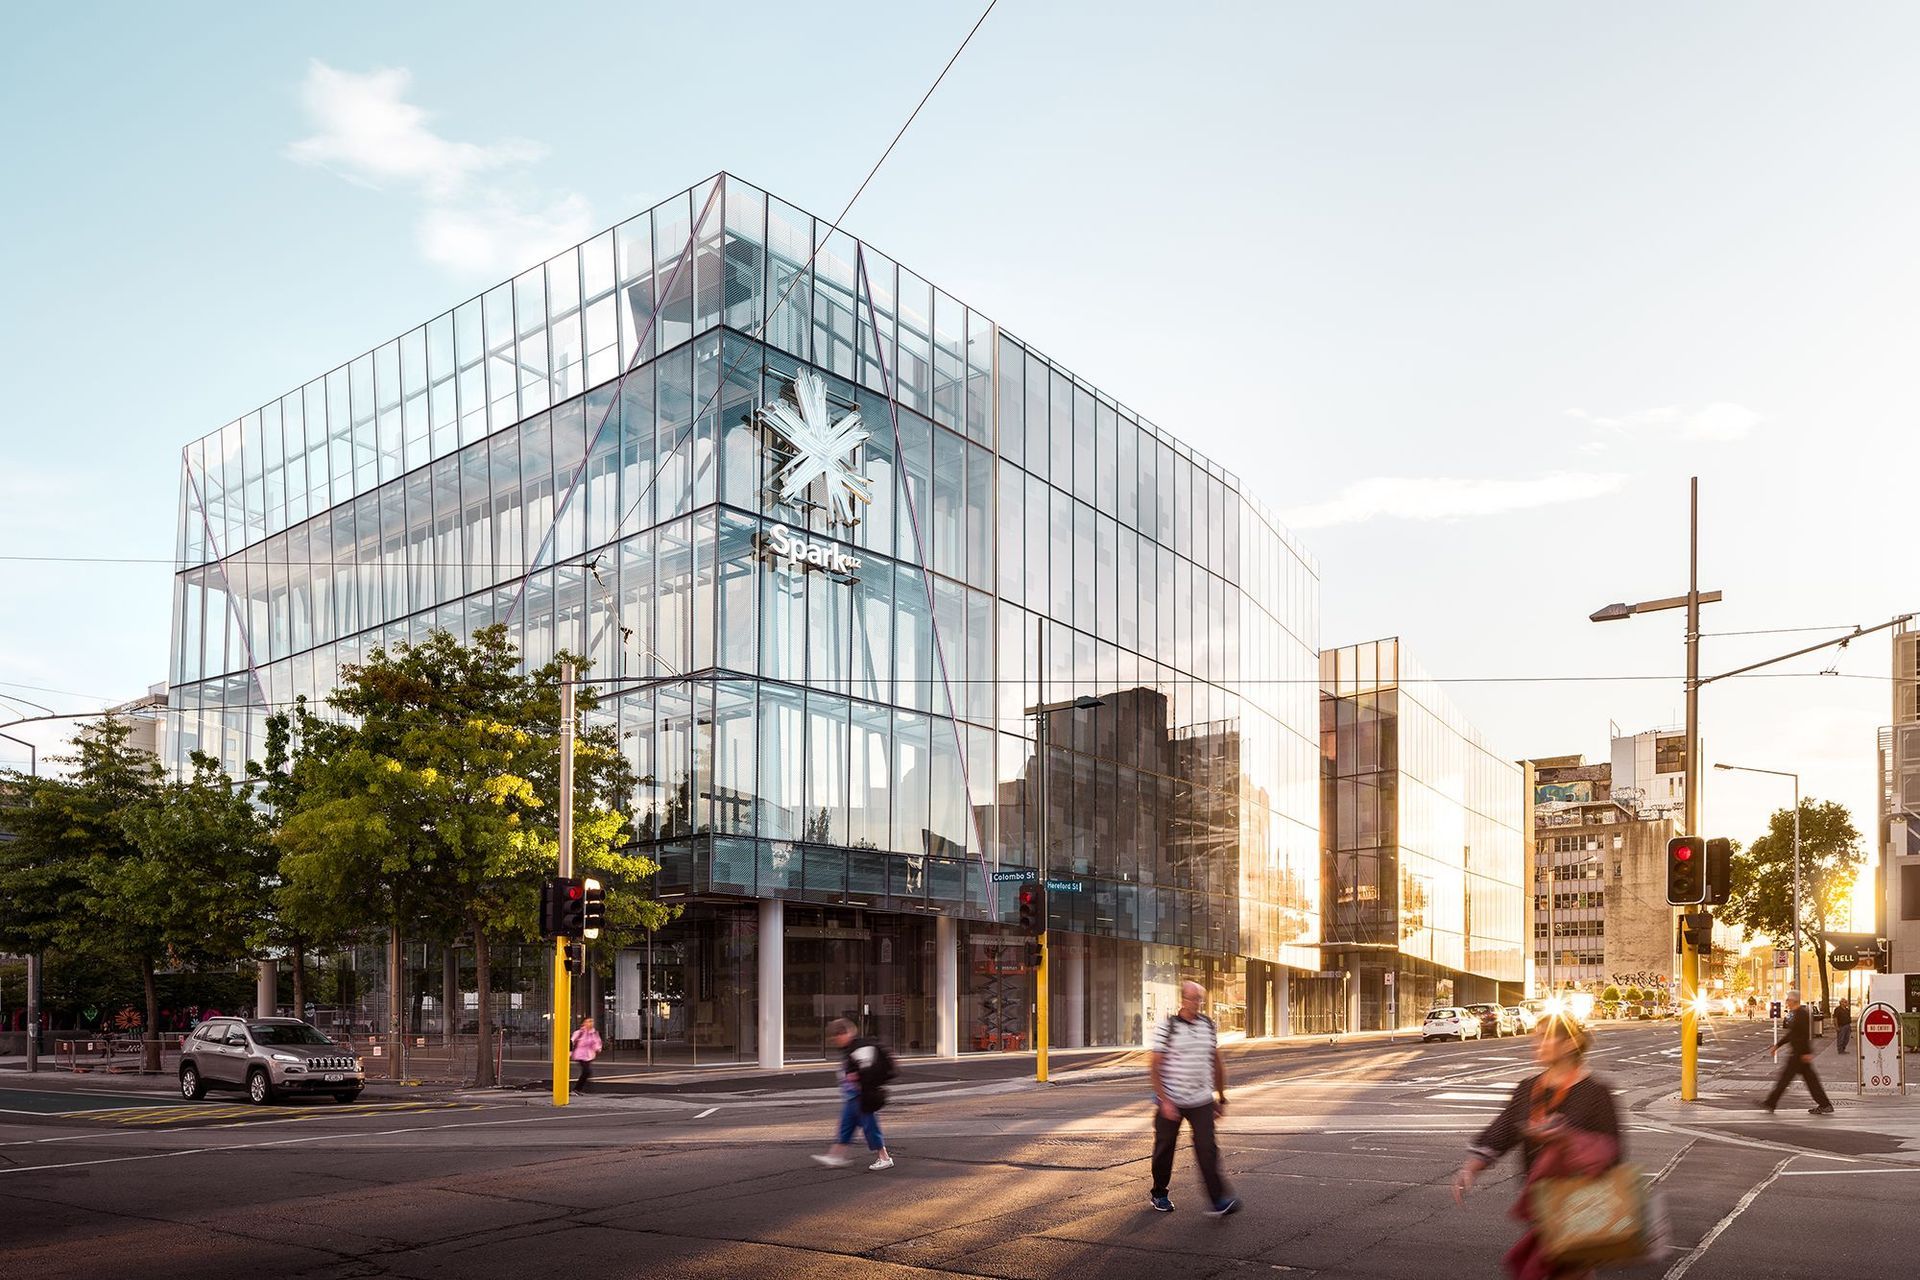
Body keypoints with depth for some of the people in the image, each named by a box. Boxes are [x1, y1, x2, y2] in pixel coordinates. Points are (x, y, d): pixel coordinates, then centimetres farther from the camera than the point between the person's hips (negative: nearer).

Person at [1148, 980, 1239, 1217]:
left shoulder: (1208, 1025, 5)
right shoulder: (1166, 1028, -10)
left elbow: (1216, 1064, 14)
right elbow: (1154, 1066, -11)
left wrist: (1221, 1099, 14)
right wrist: (1164, 1101, -18)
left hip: (1201, 1101, 3)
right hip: (1170, 1101, -3)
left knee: (1207, 1149, -9)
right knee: (1164, 1150, 9)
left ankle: (1219, 1201, -11)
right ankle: (1158, 1195, 29)